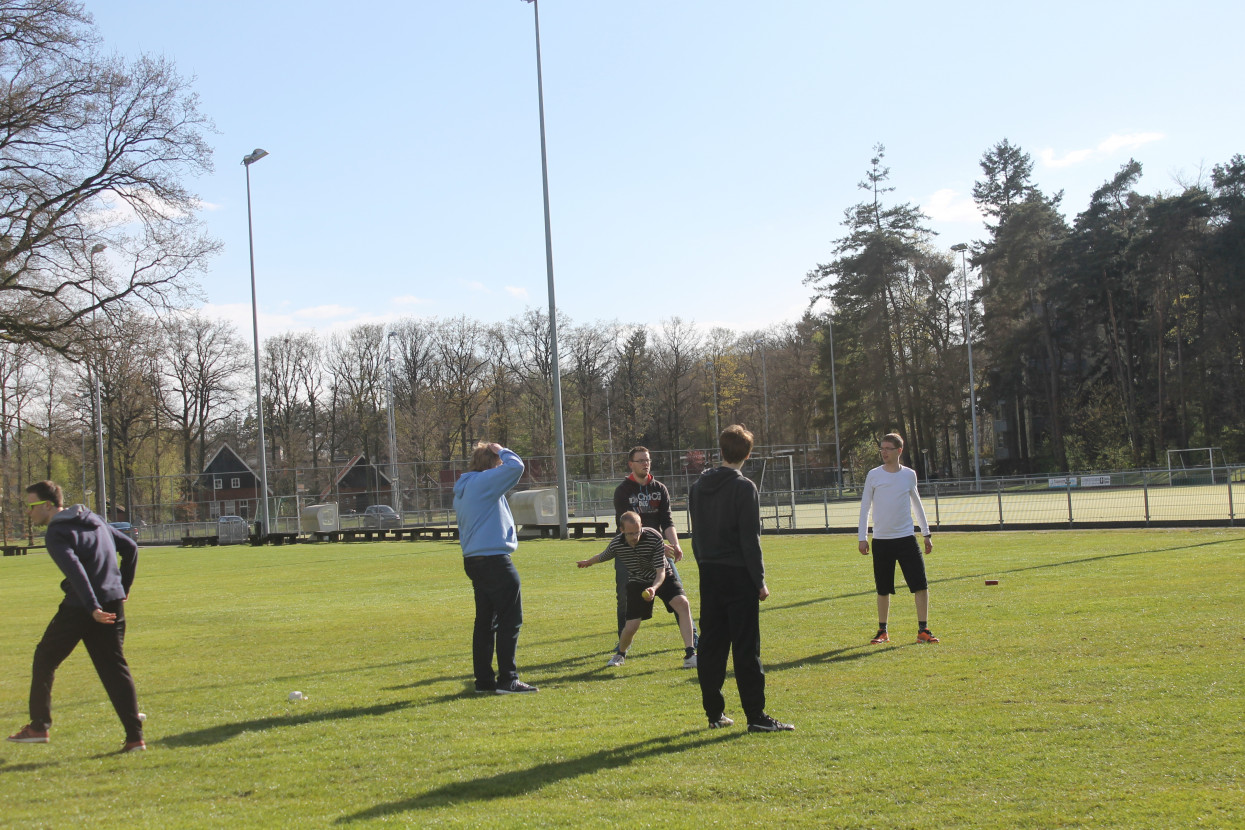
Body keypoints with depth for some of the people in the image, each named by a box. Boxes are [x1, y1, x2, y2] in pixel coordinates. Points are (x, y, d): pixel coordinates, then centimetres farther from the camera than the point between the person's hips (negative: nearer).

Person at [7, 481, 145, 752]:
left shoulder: (55, 534, -7)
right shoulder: (94, 519, 17)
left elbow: (75, 570, -21)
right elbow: (130, 547, 20)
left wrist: (92, 607, -27)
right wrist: (124, 587, 23)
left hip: (79, 608, -6)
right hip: (113, 605, 6)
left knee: (44, 660, 14)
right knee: (115, 669, 7)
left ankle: (39, 727, 20)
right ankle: (134, 736, -1)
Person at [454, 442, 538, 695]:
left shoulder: (462, 489, 16)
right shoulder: (483, 482, -12)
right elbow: (516, 466, -18)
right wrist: (502, 451, -1)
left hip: (473, 559, 10)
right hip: (494, 558, -10)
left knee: (485, 621, 12)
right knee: (511, 619, -4)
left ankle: (483, 680, 15)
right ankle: (507, 680, -4)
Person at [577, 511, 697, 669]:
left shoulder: (655, 538, -28)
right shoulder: (616, 544, -18)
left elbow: (661, 571, -26)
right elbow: (603, 556, 8)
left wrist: (654, 588, -45)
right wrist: (589, 562, 27)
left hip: (662, 578, -1)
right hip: (638, 582, 1)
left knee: (683, 603, -29)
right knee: (631, 627, -10)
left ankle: (690, 655, -27)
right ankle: (620, 654, 26)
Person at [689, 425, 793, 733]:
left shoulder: (699, 485, 9)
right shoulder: (743, 488, -11)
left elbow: (696, 532, 13)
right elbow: (749, 538, -13)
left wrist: (705, 565, 17)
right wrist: (760, 580, -9)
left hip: (709, 575, 6)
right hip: (738, 574, -6)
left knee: (711, 645, 10)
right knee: (746, 649, -4)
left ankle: (714, 712, 15)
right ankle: (756, 716, -3)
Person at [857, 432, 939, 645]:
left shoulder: (909, 474, 6)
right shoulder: (873, 475, 1)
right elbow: (865, 506, 5)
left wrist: (927, 533, 17)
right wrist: (862, 538, 0)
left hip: (906, 538, 1)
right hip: (881, 540, -1)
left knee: (921, 585, -8)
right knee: (883, 589, 5)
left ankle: (923, 629, 0)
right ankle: (882, 631, 18)